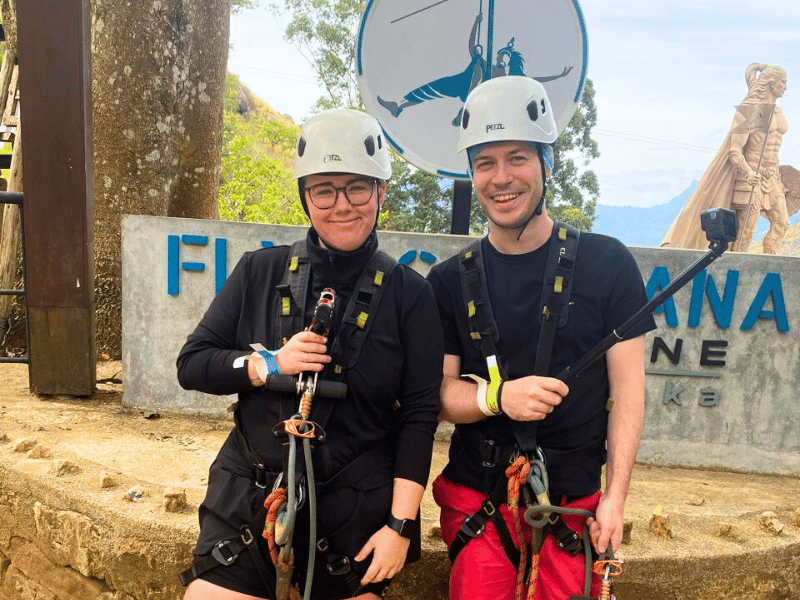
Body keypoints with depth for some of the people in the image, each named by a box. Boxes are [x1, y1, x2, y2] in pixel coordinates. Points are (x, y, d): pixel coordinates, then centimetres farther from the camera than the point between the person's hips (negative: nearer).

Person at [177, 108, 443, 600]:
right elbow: (192, 365, 3)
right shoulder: (261, 271, 1)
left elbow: (419, 417, -5)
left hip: (357, 512, -1)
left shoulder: (408, 293, -5)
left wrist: (401, 523, -9)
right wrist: (269, 365, -14)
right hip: (249, 499, 2)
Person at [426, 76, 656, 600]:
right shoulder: (451, 280, -2)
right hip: (478, 502, 1)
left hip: (574, 500, 0)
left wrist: (615, 496, -8)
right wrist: (498, 396, -22)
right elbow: (442, 392, -1)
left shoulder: (607, 264, -6)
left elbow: (627, 387, -4)